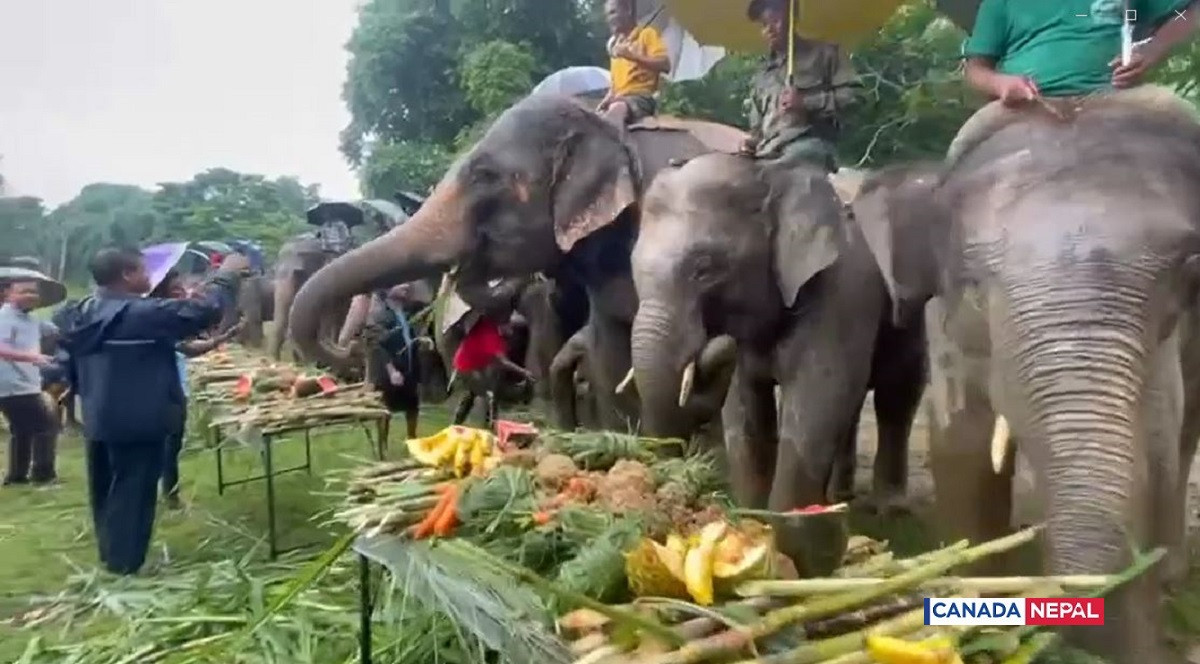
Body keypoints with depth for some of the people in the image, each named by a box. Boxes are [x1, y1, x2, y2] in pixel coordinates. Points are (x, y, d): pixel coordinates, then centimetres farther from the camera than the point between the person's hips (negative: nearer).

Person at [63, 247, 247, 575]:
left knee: (107, 492, 19)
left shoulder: (88, 313, 9)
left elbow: (73, 369, 20)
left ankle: (112, 558, 32)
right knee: (131, 493, 0)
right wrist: (225, 276, -10)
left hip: (99, 420, 9)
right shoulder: (142, 313, -19)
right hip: (137, 421, -9)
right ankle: (124, 566, 7)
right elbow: (200, 312, -21)